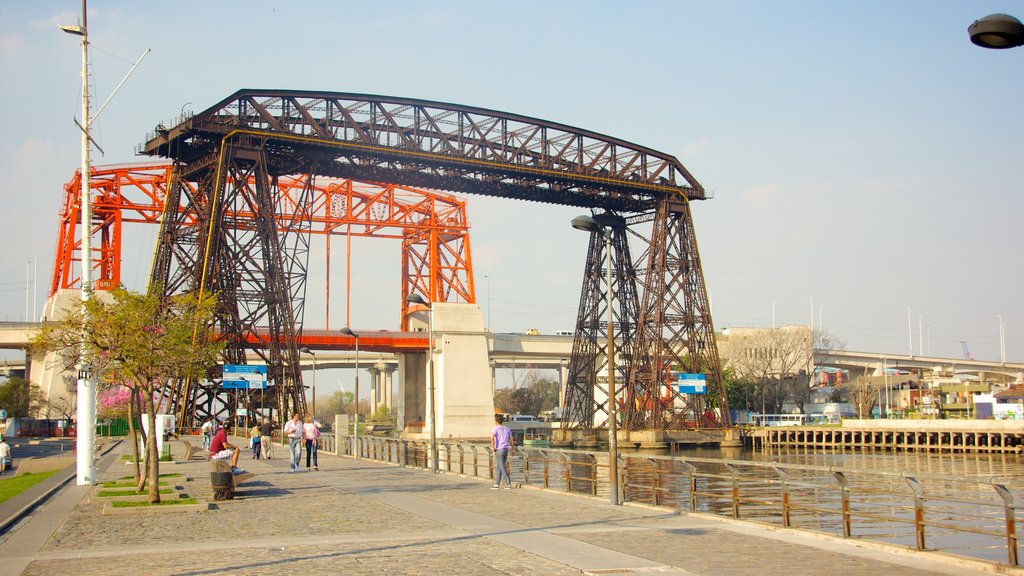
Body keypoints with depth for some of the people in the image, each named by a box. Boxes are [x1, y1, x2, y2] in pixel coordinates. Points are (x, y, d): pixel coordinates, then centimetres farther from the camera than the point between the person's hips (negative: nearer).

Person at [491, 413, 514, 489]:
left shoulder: (496, 428, -9)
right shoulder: (507, 428, 10)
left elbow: (492, 438, -26)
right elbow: (511, 439, 13)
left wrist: (493, 448, -17)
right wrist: (512, 448, 24)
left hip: (499, 450, -7)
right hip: (506, 449, 7)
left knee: (502, 468, -2)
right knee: (498, 467, 15)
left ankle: (508, 484, -5)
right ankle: (496, 484, 16)